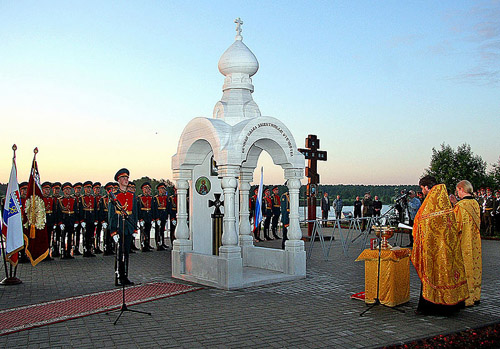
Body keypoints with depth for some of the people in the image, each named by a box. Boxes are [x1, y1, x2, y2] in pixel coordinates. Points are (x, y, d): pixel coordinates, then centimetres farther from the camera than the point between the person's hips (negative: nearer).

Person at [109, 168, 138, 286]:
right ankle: (118, 278, 2)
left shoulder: (132, 196, 12)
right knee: (120, 253, -4)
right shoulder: (114, 196, -3)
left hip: (129, 228, 5)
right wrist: (113, 231, -11)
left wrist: (135, 228, 11)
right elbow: (111, 215, -5)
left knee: (126, 253, 10)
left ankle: (125, 277, 16)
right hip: (119, 228, -5)